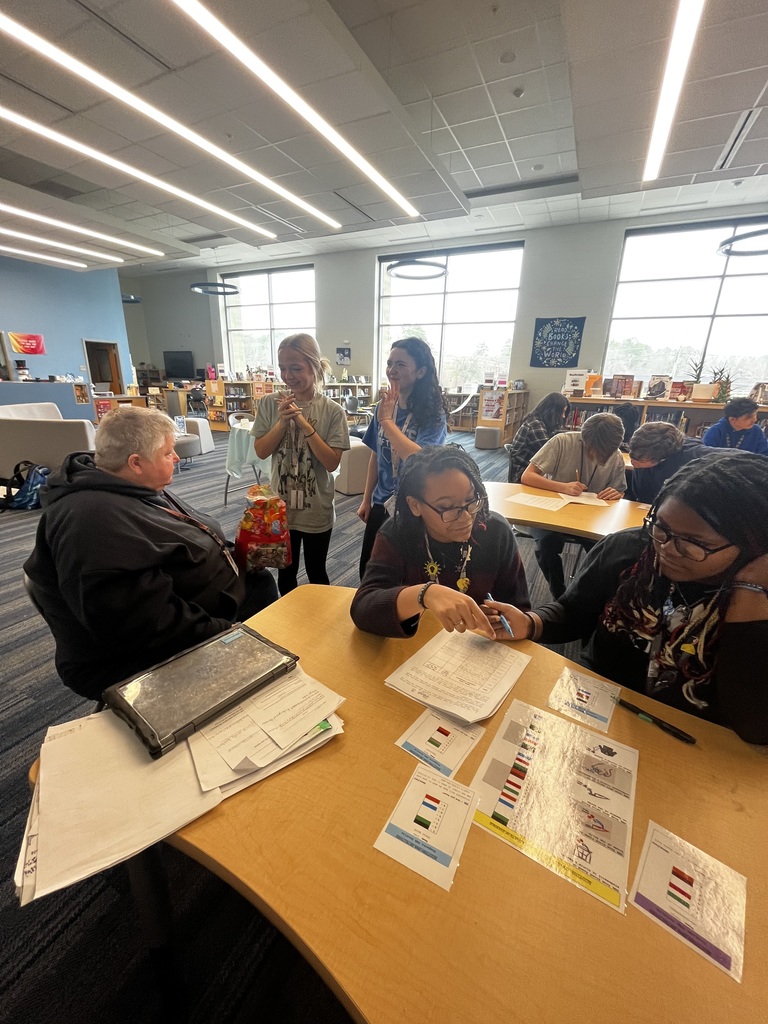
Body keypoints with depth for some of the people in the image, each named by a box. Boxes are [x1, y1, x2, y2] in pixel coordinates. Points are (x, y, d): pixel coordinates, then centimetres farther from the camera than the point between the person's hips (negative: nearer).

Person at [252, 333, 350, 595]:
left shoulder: (332, 411, -10)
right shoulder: (269, 404, -4)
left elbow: (332, 462, -16)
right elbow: (261, 451, -6)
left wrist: (304, 424, -24)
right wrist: (283, 421, -20)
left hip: (317, 510, -2)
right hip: (281, 508, 2)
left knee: (316, 573, 16)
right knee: (285, 573, 19)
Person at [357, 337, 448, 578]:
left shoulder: (433, 414, -15)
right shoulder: (384, 407, 1)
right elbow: (375, 456, 9)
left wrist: (387, 420, -25)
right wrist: (367, 499, 11)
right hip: (382, 503, 6)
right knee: (368, 571, 16)